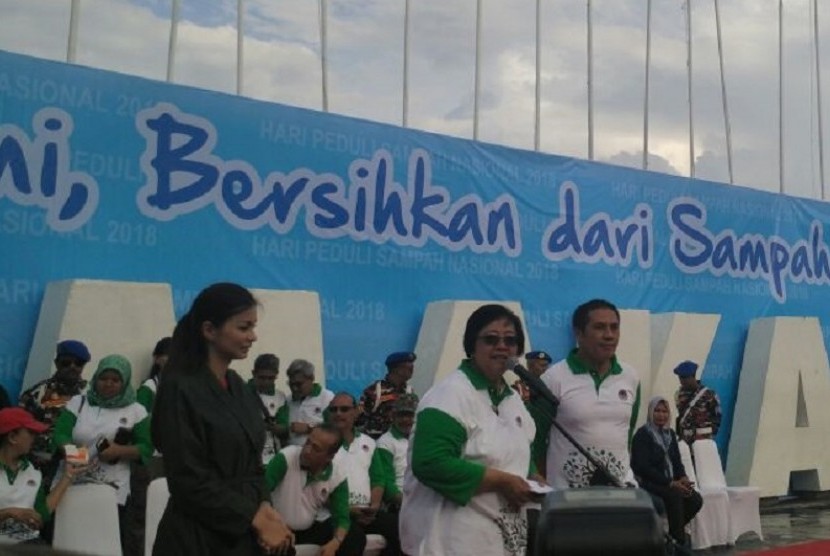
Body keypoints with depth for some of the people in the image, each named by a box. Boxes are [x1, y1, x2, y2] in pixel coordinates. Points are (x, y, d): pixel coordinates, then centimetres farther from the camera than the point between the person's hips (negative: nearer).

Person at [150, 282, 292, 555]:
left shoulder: (240, 389, 7)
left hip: (244, 534, 7)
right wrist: (256, 519, -13)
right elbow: (190, 482, -17)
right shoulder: (180, 389, -15)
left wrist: (264, 508, -7)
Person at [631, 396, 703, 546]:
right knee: (674, 495, -34)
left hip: (671, 481, 7)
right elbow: (643, 467, -16)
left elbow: (677, 460, 15)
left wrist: (683, 478, -8)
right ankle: (680, 541, -23)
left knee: (696, 499, -19)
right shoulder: (642, 435, -8)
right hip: (648, 483, -7)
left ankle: (672, 532, 1)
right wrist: (670, 483, -21)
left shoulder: (669, 433, 14)